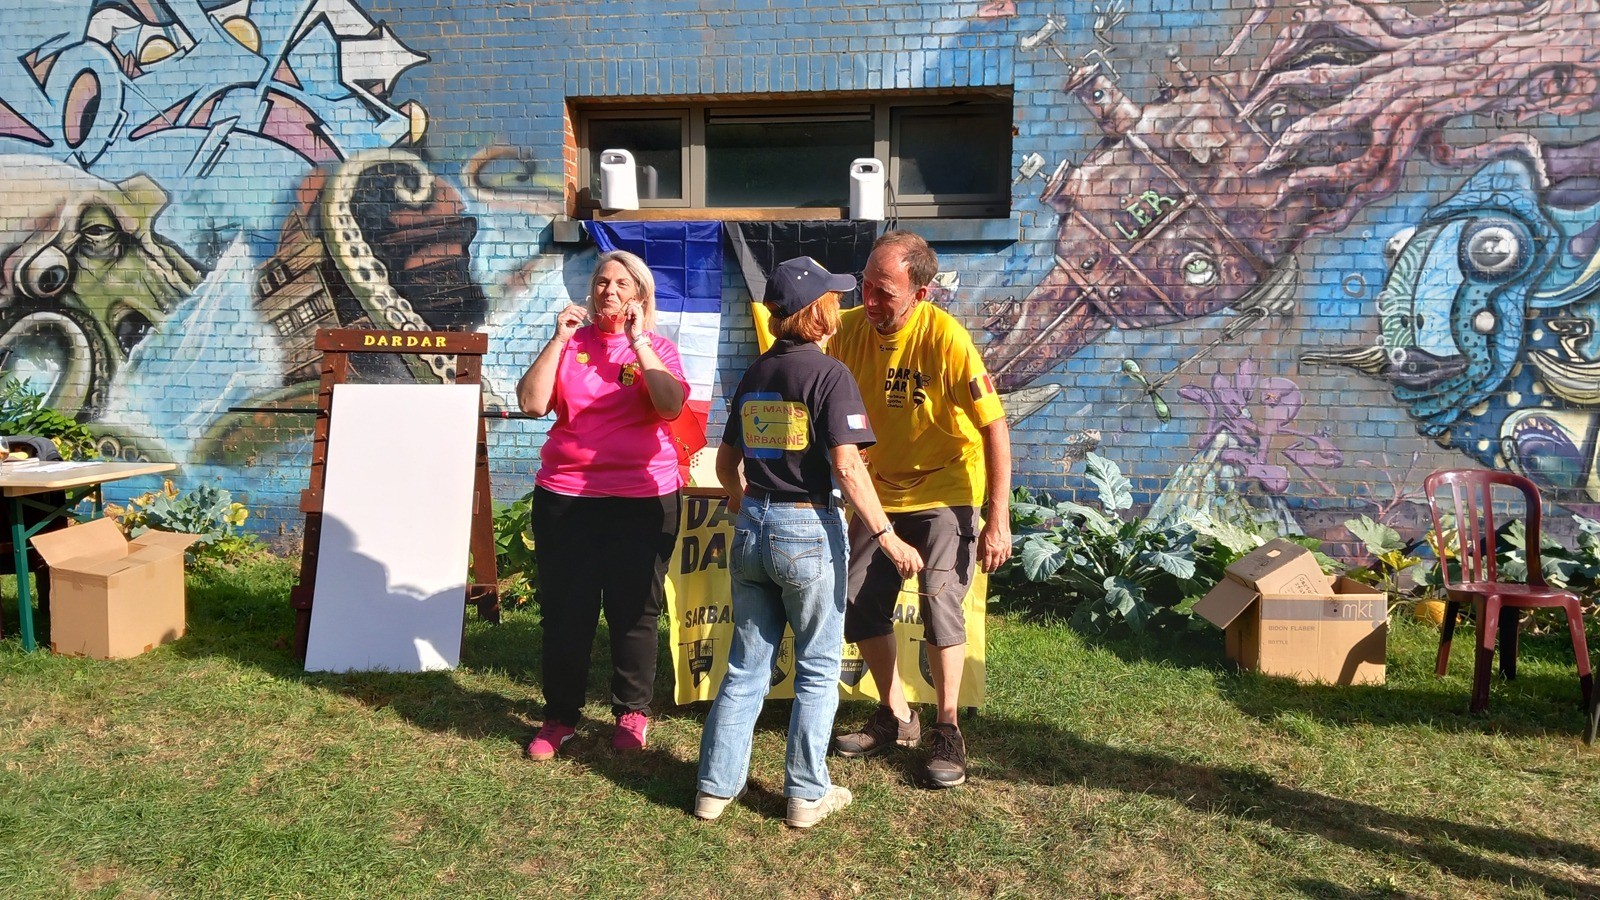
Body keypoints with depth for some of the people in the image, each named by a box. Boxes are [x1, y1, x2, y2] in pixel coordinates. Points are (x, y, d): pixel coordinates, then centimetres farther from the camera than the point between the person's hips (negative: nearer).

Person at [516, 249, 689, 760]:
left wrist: (639, 344, -14)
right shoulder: (570, 343, 6)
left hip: (643, 500, -1)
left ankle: (632, 713, 25)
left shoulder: (657, 349, 3)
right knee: (565, 610, 8)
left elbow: (672, 406, -16)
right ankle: (559, 716, 24)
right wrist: (559, 339, -9)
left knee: (634, 611, 7)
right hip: (565, 497, 2)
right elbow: (532, 403, -6)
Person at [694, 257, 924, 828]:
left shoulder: (754, 374, 9)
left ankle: (717, 786, 22)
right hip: (807, 530, -6)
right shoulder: (830, 375, -11)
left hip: (751, 529, 6)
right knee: (818, 668, 9)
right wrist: (887, 537, -18)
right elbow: (848, 467, -20)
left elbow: (726, 463, 15)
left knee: (746, 663, 15)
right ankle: (806, 794, 17)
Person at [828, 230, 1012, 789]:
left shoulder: (945, 338, -23)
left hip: (944, 492, -5)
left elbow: (994, 427, -22)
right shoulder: (850, 329, -9)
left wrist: (998, 519, -24)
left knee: (939, 601, -16)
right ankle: (896, 717, 25)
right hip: (880, 491, 5)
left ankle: (947, 731, 4)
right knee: (858, 606, 5)